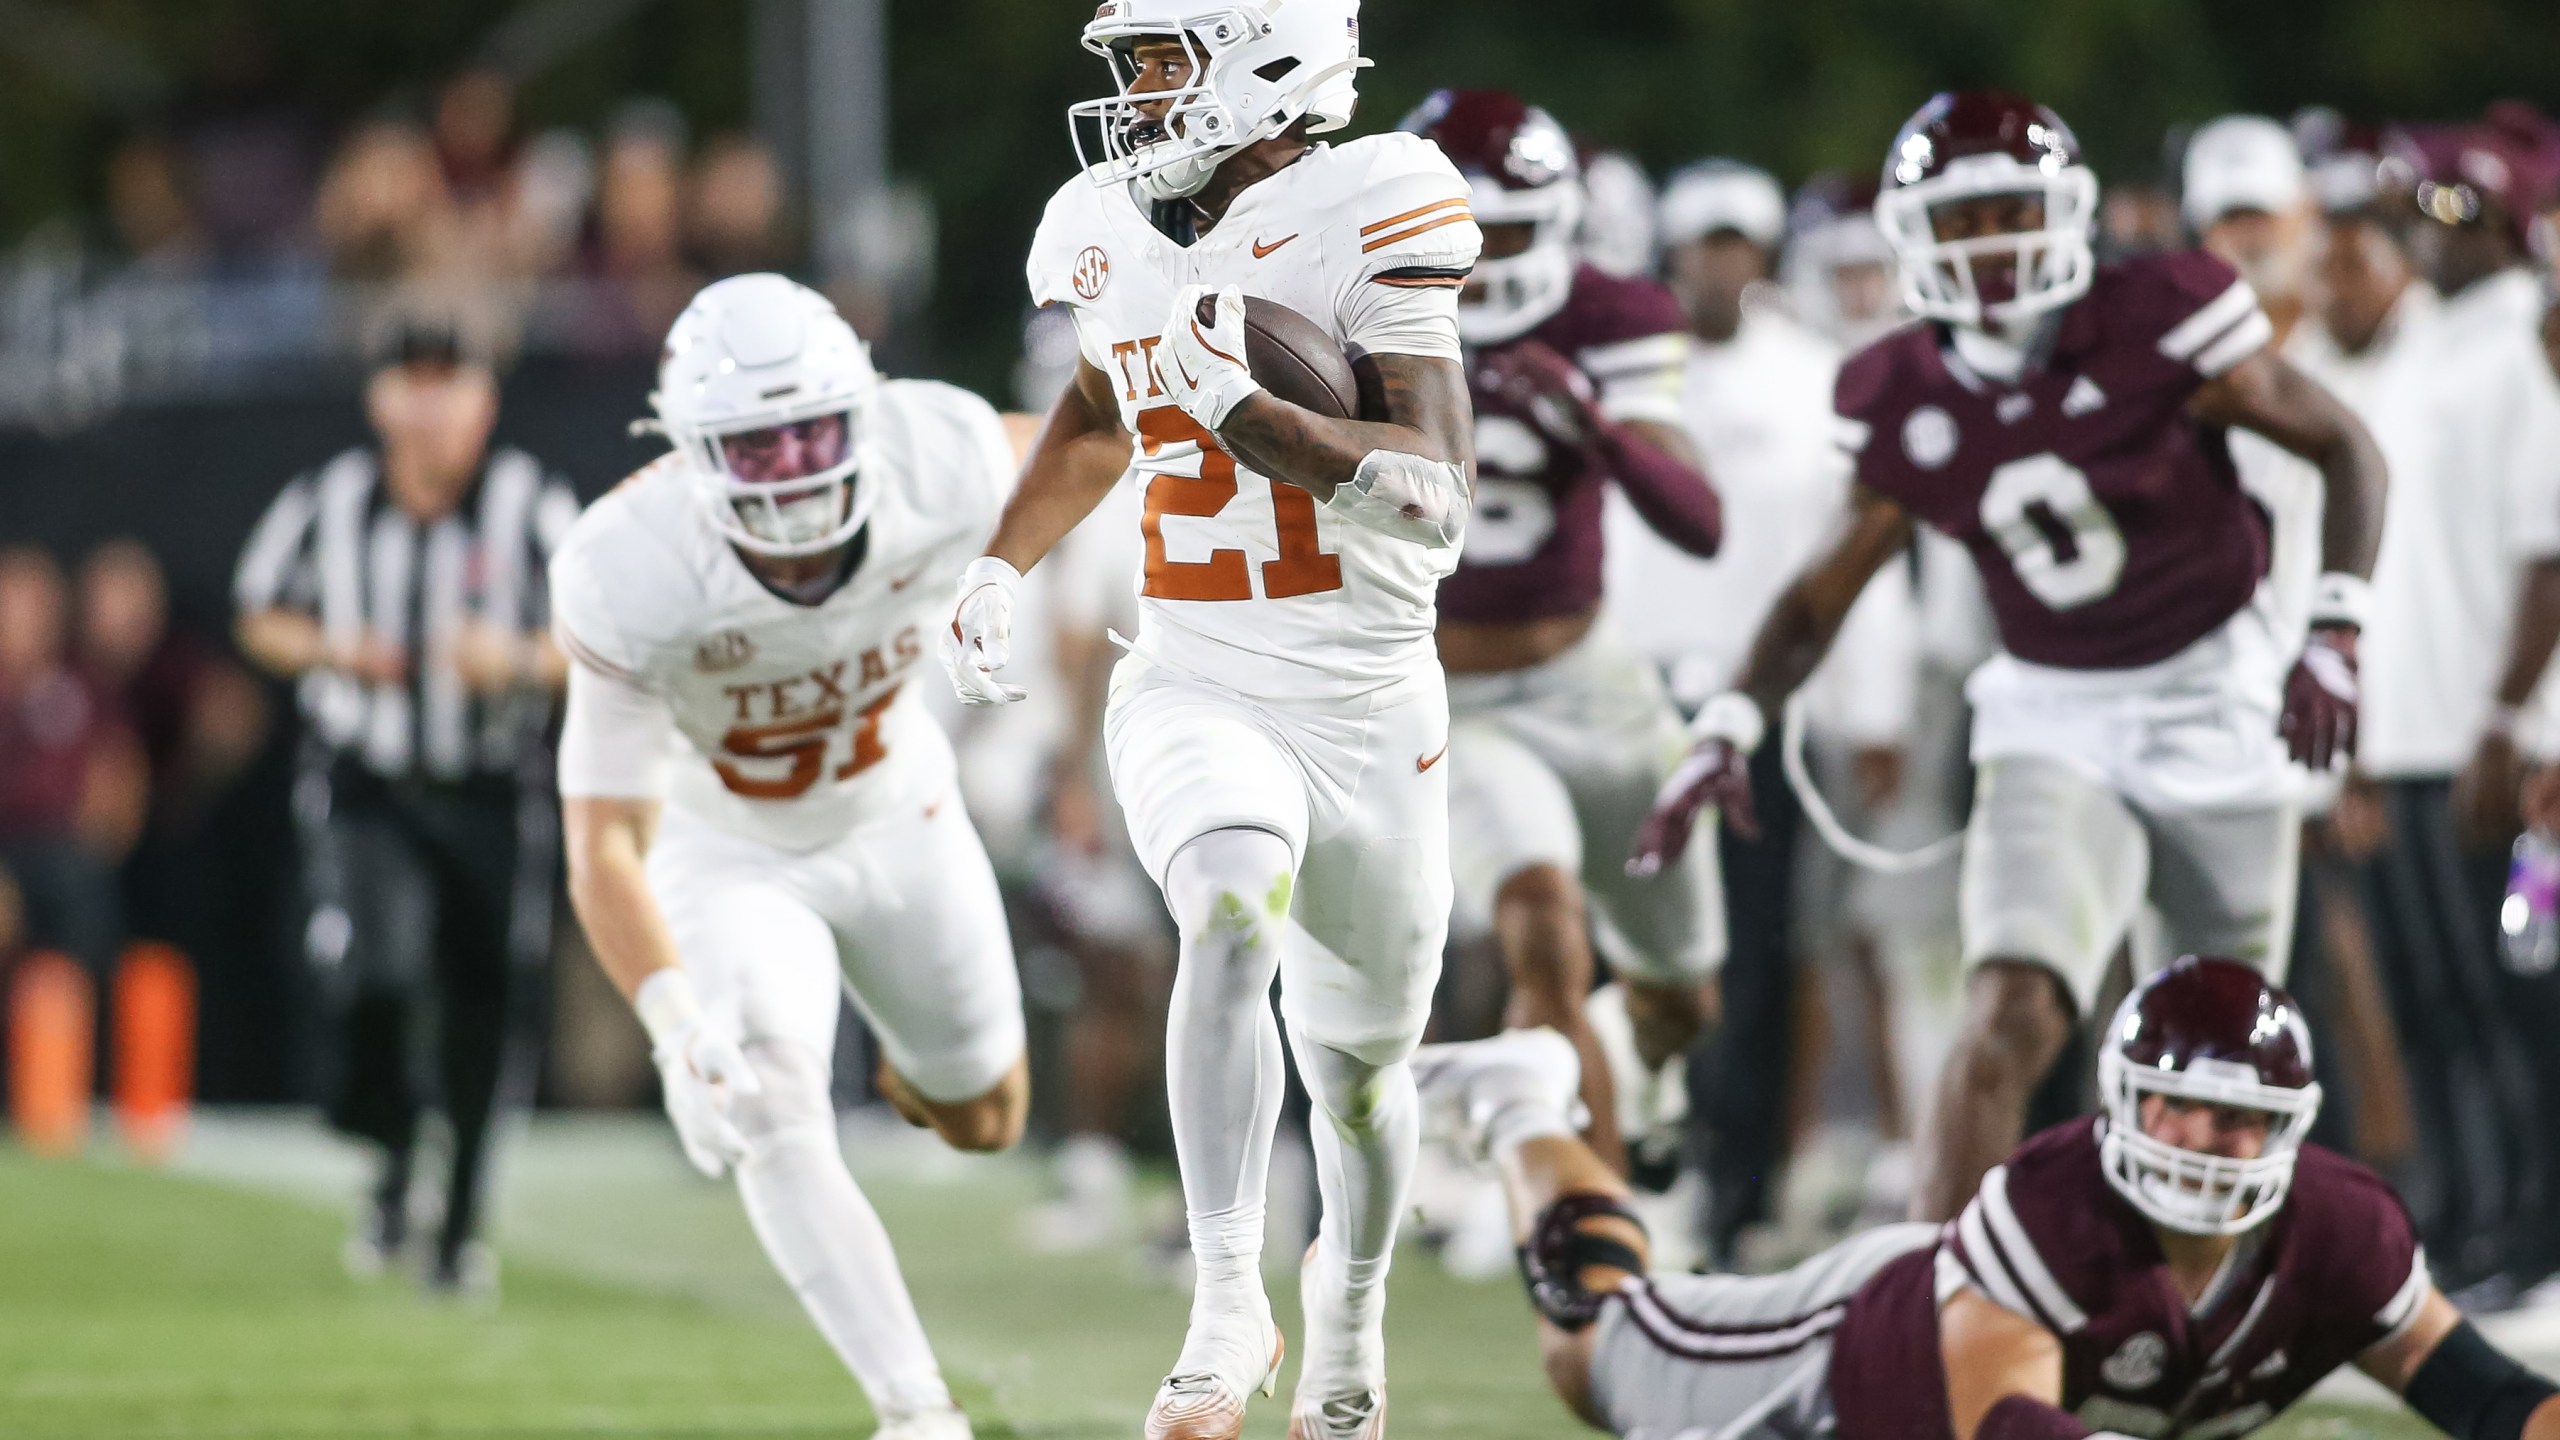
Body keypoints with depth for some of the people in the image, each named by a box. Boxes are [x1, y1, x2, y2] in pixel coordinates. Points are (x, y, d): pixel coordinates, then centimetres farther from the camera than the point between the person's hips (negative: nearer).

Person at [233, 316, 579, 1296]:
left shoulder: (531, 509, -11)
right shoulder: (328, 506, -5)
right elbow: (262, 619, 10)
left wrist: (521, 662, -25)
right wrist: (331, 652, -10)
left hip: (491, 798, 0)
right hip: (366, 790, 0)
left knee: (483, 1019, 2)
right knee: (372, 977, -20)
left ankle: (461, 1224, 21)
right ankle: (391, 1165, 9)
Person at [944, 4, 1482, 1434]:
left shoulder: (1360, 222, -16)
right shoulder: (1118, 233, 1)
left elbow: (1438, 500, -25)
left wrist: (1236, 411, -34)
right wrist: (1004, 567, 14)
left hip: (1369, 710, -2)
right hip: (1194, 691, 2)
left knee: (1358, 1067, 14)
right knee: (1234, 911, -31)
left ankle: (1351, 1309, 45)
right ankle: (1231, 1308, -29)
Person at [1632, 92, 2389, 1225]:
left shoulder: (2156, 326, -15)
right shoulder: (1900, 404, -5)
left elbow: (2344, 449, -7)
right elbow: (1828, 588, 7)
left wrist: (2334, 636, -17)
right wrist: (1729, 730, -7)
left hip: (2212, 699, -1)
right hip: (2054, 726, 1)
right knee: (2009, 1018, -20)